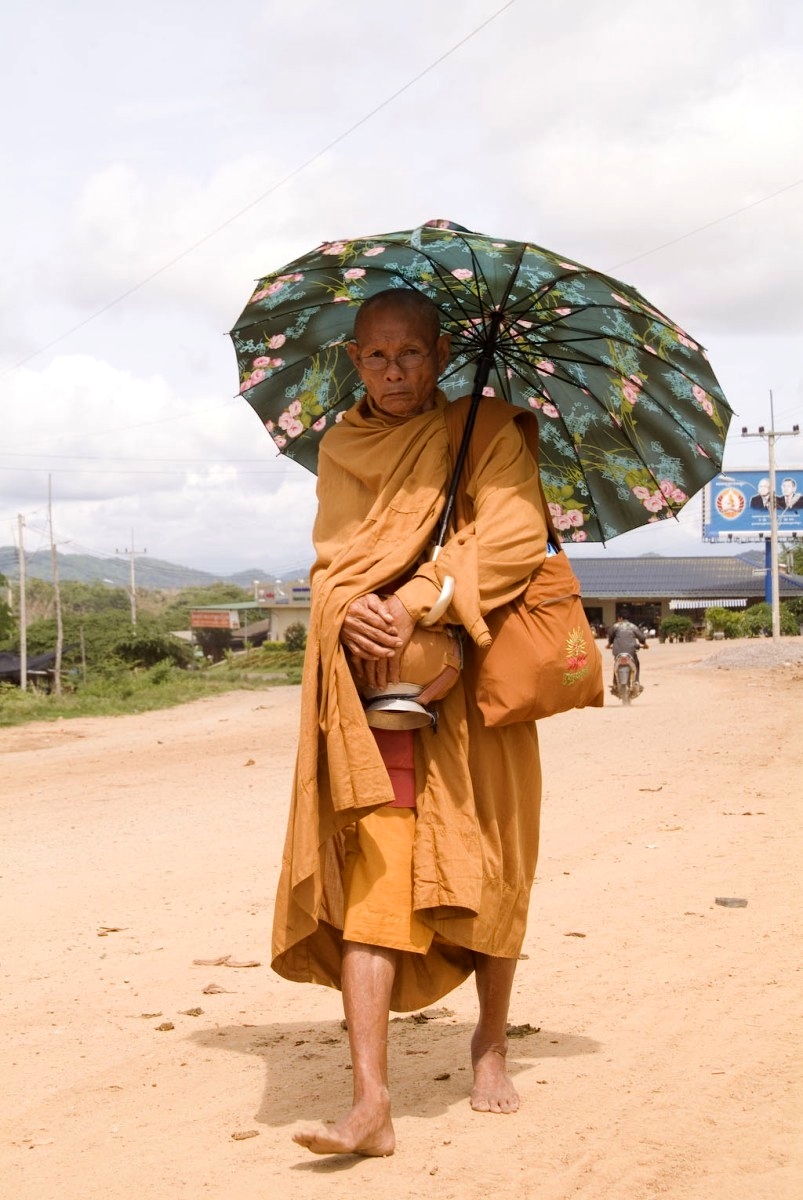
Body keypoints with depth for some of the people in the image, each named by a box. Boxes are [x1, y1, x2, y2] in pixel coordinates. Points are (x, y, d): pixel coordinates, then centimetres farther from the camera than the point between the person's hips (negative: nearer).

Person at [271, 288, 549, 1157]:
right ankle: (370, 1102, -14)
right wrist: (348, 610, -17)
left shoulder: (488, 429, 3)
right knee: (370, 877, -10)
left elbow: (515, 535, -11)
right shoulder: (341, 448, 13)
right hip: (371, 683, 1)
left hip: (469, 684, -1)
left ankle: (490, 1041, 32)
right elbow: (333, 557, 6)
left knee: (485, 872, 7)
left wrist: (415, 601, -20)